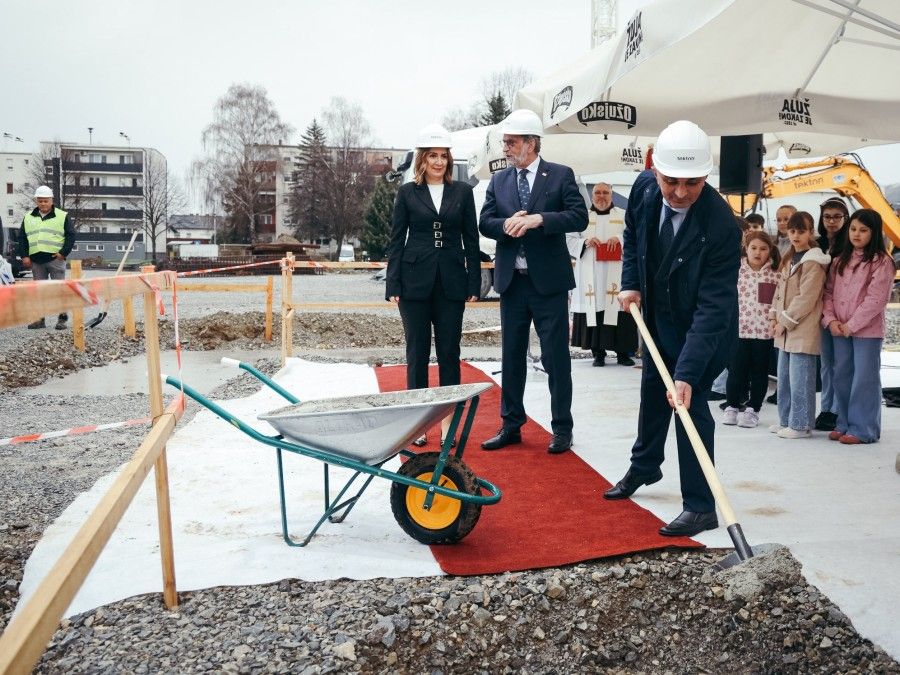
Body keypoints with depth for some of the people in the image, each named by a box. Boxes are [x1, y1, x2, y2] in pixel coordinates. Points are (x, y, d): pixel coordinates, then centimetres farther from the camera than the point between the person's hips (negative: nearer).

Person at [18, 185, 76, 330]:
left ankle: (62, 318, -1)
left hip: (56, 259, -4)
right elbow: (22, 238, 15)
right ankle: (39, 318, 12)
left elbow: (71, 235, 0)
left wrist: (64, 252, -9)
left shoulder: (63, 216, 3)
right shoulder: (28, 217, 14)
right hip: (36, 260, 4)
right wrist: (24, 256, 5)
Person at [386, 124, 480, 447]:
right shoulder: (407, 193, 5)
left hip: (451, 282, 1)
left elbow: (471, 239, 7)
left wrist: (474, 283, 2)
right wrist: (393, 285, -4)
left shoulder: (462, 192, 7)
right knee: (417, 352, 4)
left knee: (449, 352, 4)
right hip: (415, 281, -1)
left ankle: (447, 422, 13)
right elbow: (396, 240, 3)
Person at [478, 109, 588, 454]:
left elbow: (579, 216, -12)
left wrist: (538, 219, -23)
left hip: (548, 281, -4)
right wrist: (506, 225, -17)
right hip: (511, 282, 4)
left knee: (556, 357, 2)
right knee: (512, 356, 11)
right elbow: (485, 222, 4)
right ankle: (511, 425, 23)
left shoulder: (561, 175, -2)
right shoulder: (498, 180, 9)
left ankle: (562, 428, 14)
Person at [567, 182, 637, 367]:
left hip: (615, 276, -1)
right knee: (594, 311, -2)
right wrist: (585, 242, -9)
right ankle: (598, 352, 7)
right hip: (591, 278, 1)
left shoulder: (623, 216, 12)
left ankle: (623, 353, 4)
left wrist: (620, 239, -14)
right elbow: (570, 240, 9)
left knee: (618, 312, -4)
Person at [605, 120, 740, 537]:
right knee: (653, 391, 22)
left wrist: (687, 373, -40)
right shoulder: (644, 189, -18)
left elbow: (712, 307, -35)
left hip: (701, 326, -6)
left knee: (690, 402, -9)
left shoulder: (720, 224, -34)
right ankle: (643, 467, 44)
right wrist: (630, 282, -4)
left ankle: (701, 507, 4)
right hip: (656, 313, 7)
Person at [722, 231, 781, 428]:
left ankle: (752, 409, 20)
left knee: (759, 371, 9)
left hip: (765, 329, 0)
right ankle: (732, 407, 21)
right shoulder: (737, 270, 0)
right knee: (736, 369, 6)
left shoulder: (775, 273, -2)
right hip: (739, 328, 0)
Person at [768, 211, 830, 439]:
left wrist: (786, 321, -14)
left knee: (800, 379, -5)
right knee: (784, 377, 15)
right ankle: (786, 420, 25)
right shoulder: (790, 259, 16)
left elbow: (806, 298, -16)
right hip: (784, 330, 9)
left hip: (803, 330, -9)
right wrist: (774, 316, 6)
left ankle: (801, 425, 3)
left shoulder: (813, 262, -11)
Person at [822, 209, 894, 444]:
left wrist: (851, 325, -14)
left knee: (864, 378, -3)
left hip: (867, 330, -6)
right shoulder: (840, 261, 13)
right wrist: (830, 319, -5)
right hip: (839, 330, 6)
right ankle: (844, 424, 22)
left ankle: (862, 429, 4)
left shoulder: (881, 262, -6)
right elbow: (829, 292, 10)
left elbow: (876, 298, -13)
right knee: (842, 376, 11)